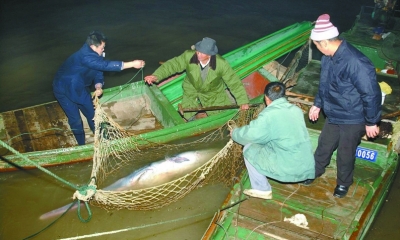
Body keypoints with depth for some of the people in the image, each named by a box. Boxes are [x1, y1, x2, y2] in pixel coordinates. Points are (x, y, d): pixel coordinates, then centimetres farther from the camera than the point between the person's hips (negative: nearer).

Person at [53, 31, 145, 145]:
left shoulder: (93, 55, -6)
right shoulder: (85, 56, -36)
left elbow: (98, 73, -2)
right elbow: (106, 65, -44)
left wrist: (99, 87, -25)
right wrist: (132, 64, -45)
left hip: (79, 87, 8)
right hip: (64, 89, -8)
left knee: (92, 114, 12)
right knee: (75, 120, -3)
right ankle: (82, 146, 16)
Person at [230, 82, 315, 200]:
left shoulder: (269, 115, -14)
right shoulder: (296, 110, 6)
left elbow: (249, 134, -7)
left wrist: (234, 132, 14)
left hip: (289, 169, -8)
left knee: (249, 149, 6)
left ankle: (262, 189, 11)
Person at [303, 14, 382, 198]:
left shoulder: (356, 62, -34)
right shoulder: (328, 57, -7)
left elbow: (371, 94, -26)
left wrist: (371, 122, -18)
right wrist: (317, 104, 18)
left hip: (353, 120, -7)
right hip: (333, 116, 7)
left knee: (345, 154, 13)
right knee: (324, 146, 23)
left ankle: (343, 183, 39)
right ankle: (316, 171, 48)